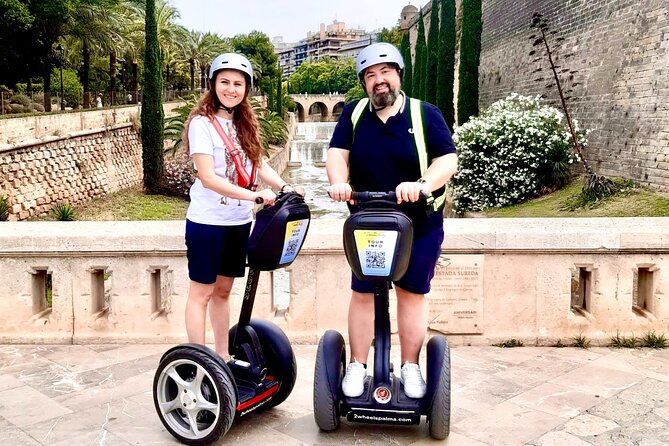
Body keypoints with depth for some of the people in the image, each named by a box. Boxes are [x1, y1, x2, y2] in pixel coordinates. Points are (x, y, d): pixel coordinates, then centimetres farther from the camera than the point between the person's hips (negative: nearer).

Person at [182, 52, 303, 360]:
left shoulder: (244, 123, 10)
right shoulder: (202, 123, -12)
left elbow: (259, 163, 6)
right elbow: (207, 177, -21)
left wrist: (284, 187, -12)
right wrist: (254, 195, -28)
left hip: (239, 221, 7)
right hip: (207, 222, -7)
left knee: (223, 289, 16)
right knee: (201, 292, 3)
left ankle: (222, 358, 27)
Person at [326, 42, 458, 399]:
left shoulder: (425, 114, -4)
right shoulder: (353, 114, 2)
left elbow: (447, 159, -12)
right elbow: (337, 153, -8)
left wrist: (422, 184, -31)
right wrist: (339, 182, -29)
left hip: (420, 225, -1)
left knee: (412, 293, 8)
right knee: (362, 293, 8)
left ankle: (410, 367, 22)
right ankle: (357, 366, 21)